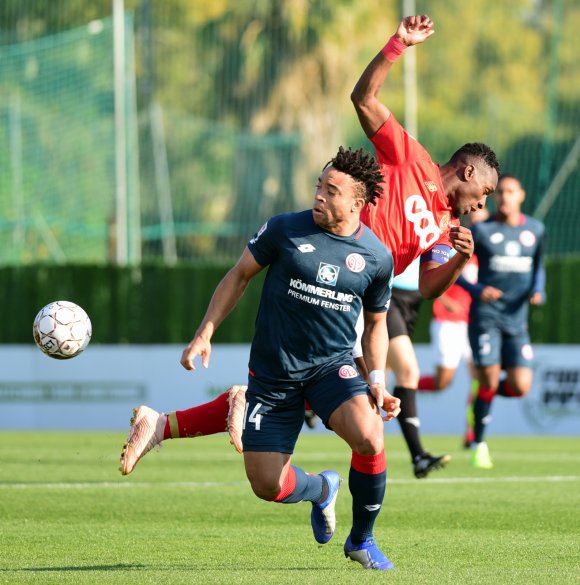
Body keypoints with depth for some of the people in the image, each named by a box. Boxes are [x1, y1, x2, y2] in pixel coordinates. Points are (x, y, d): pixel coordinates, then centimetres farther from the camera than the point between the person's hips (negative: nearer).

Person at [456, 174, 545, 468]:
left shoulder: (535, 230, 7)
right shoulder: (481, 231, -3)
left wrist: (538, 290, 2)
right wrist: (476, 289, -16)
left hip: (516, 319, 3)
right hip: (486, 315, -3)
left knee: (520, 387, -7)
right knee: (489, 380, -8)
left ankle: (481, 396, 25)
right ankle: (478, 444, 10)